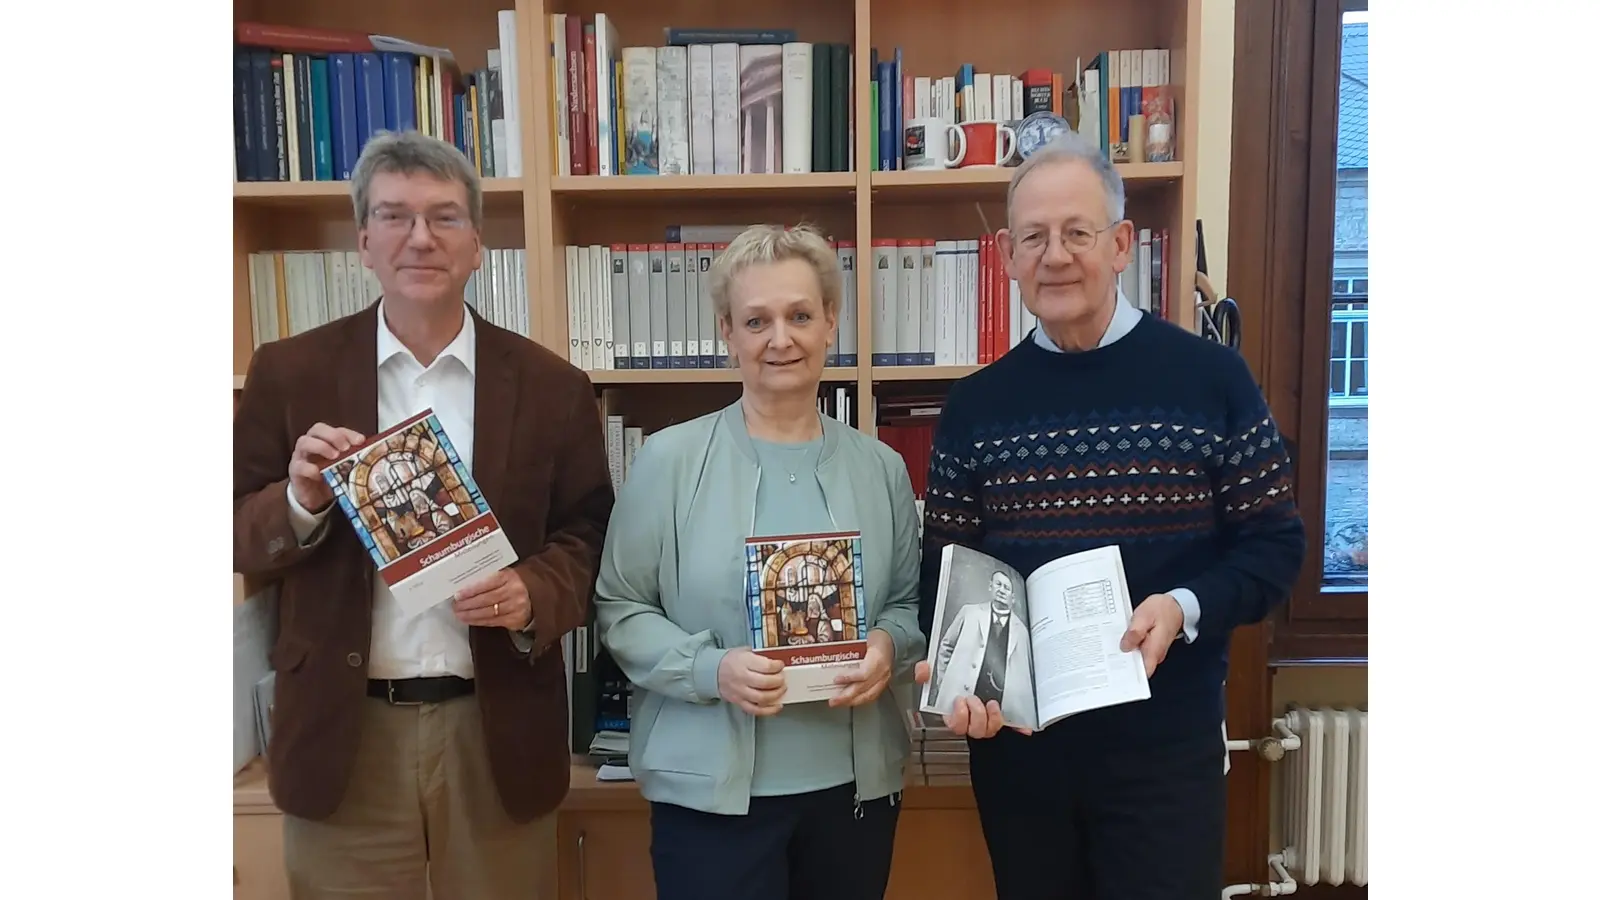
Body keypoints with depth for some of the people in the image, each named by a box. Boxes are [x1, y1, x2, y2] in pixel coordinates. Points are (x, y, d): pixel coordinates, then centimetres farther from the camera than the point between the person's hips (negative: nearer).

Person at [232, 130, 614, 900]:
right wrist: (301, 498, -17)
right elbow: (239, 539, 4)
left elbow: (587, 538, 3)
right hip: (342, 733, 0)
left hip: (497, 733, 0)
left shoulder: (551, 386, 0)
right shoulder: (289, 372, 1)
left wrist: (533, 595, -17)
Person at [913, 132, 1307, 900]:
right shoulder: (974, 406, 2)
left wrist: (1185, 609, -20)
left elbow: (1274, 544, -3)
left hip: (1165, 743, -2)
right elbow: (943, 571, 5)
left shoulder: (1211, 379, -5)